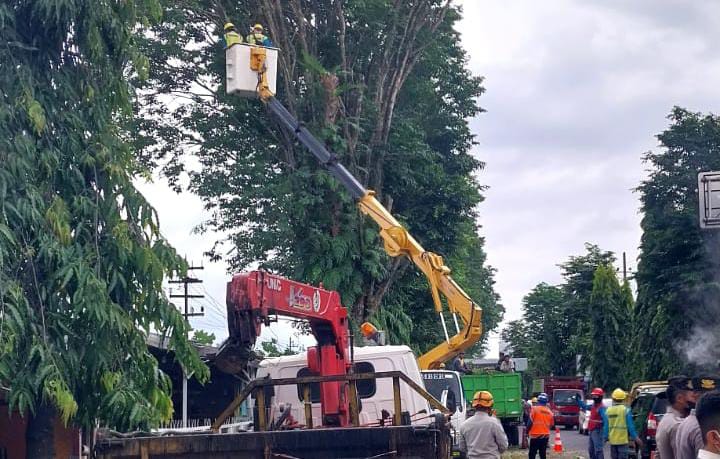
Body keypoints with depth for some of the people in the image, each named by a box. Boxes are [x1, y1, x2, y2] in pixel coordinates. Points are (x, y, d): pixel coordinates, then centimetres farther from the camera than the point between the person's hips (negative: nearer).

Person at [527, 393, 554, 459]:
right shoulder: (549, 412, 7)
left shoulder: (535, 409, -8)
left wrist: (527, 431, 0)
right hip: (546, 435, 5)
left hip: (535, 435, -5)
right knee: (543, 453, 11)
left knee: (532, 454, -1)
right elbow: (552, 425, 13)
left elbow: (530, 421, -11)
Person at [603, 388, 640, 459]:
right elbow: (630, 426, -9)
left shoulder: (608, 411, 4)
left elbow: (606, 426, 7)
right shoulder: (626, 410, -10)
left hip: (612, 440, 5)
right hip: (623, 440, -5)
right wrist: (635, 438, 0)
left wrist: (605, 437, 18)